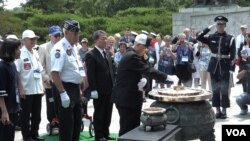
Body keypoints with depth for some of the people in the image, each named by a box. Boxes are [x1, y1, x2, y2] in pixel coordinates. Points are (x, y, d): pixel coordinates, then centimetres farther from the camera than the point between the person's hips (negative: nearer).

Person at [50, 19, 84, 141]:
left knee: (77, 122, 18)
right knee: (66, 124, -1)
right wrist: (63, 93, -28)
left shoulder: (74, 47, 12)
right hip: (66, 89, -9)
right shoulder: (60, 48, -17)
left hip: (76, 88, 9)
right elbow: (55, 73, -25)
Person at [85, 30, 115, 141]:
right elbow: (90, 74, -15)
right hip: (99, 91, -7)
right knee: (99, 114, 4)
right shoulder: (91, 55, -10)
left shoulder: (107, 54, 16)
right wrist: (93, 90, -20)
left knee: (108, 113, 13)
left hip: (109, 90, 7)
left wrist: (113, 85, 12)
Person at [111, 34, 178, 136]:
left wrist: (143, 81, -6)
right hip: (126, 98, -10)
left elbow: (143, 71, 18)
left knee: (134, 127, 11)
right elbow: (148, 70, -23)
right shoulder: (132, 56, -19)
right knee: (127, 128, -3)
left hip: (131, 97, 10)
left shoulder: (134, 55, 13)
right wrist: (167, 77, -20)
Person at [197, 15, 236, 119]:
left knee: (224, 90, 0)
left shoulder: (230, 38, -3)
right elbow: (199, 37, -5)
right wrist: (209, 28, -9)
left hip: (225, 66, -3)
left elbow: (233, 55, -5)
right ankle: (218, 110, 15)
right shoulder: (211, 37, 4)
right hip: (214, 66, 3)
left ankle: (224, 111, 9)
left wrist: (231, 68, -12)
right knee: (215, 89, 7)